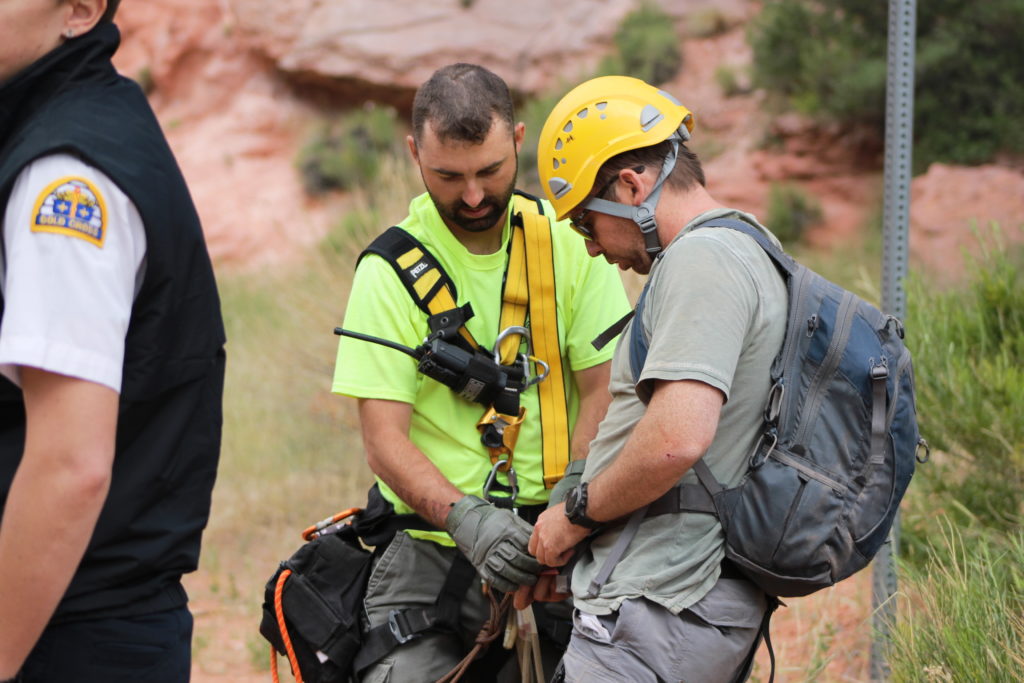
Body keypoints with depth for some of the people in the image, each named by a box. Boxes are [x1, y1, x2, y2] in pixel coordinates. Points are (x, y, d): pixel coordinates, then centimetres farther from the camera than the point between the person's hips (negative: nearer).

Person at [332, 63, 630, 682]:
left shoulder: (571, 242, 1)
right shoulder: (391, 271, -4)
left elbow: (604, 393, -1)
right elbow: (384, 438, -9)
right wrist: (466, 518, -26)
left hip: (557, 547, 1)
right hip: (431, 552, -1)